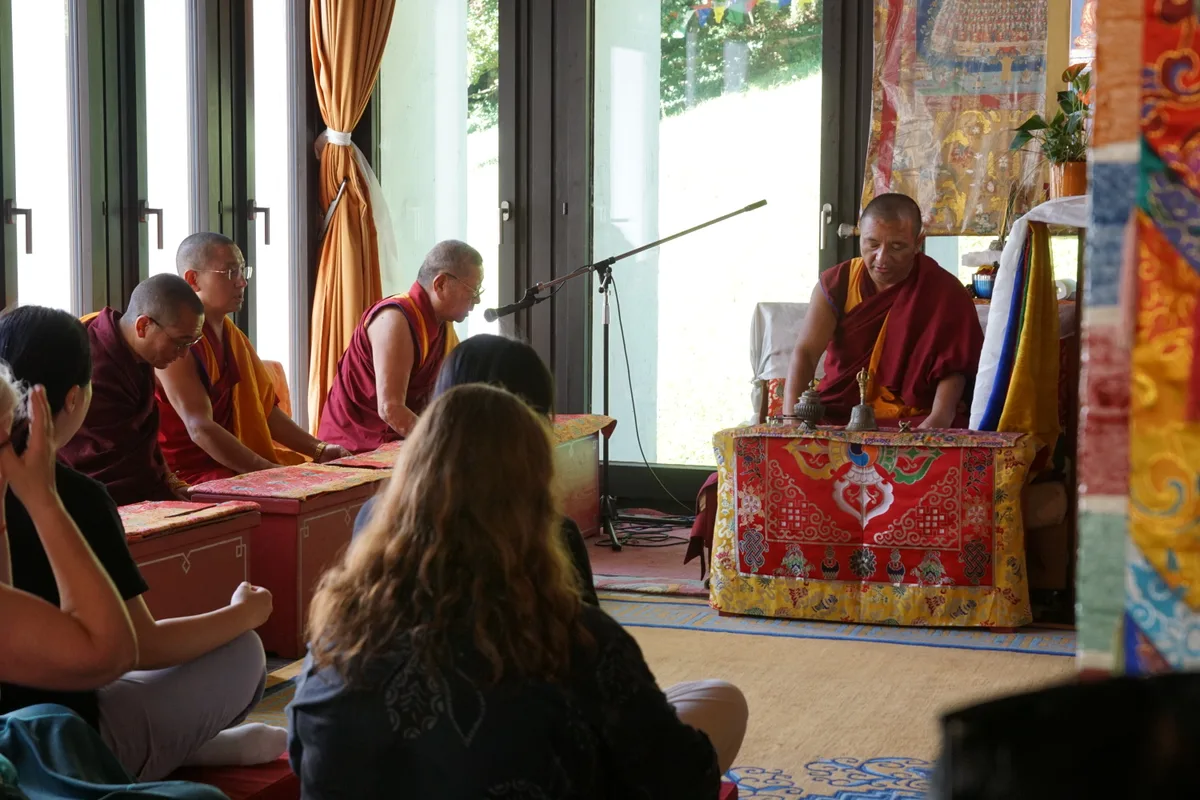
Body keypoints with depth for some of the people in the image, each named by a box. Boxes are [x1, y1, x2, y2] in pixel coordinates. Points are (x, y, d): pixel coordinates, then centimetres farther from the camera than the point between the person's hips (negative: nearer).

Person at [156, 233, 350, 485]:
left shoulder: (235, 338, 14)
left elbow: (265, 411, 17)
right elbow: (200, 429, -22)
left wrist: (319, 450, 4)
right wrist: (269, 471, -25)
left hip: (233, 465, 9)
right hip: (190, 477, -9)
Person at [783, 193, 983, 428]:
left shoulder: (946, 294, -4)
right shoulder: (836, 283, 1)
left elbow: (952, 371, -9)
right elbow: (805, 353, -8)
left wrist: (938, 420, -29)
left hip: (914, 421, -1)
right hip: (837, 415, 1)